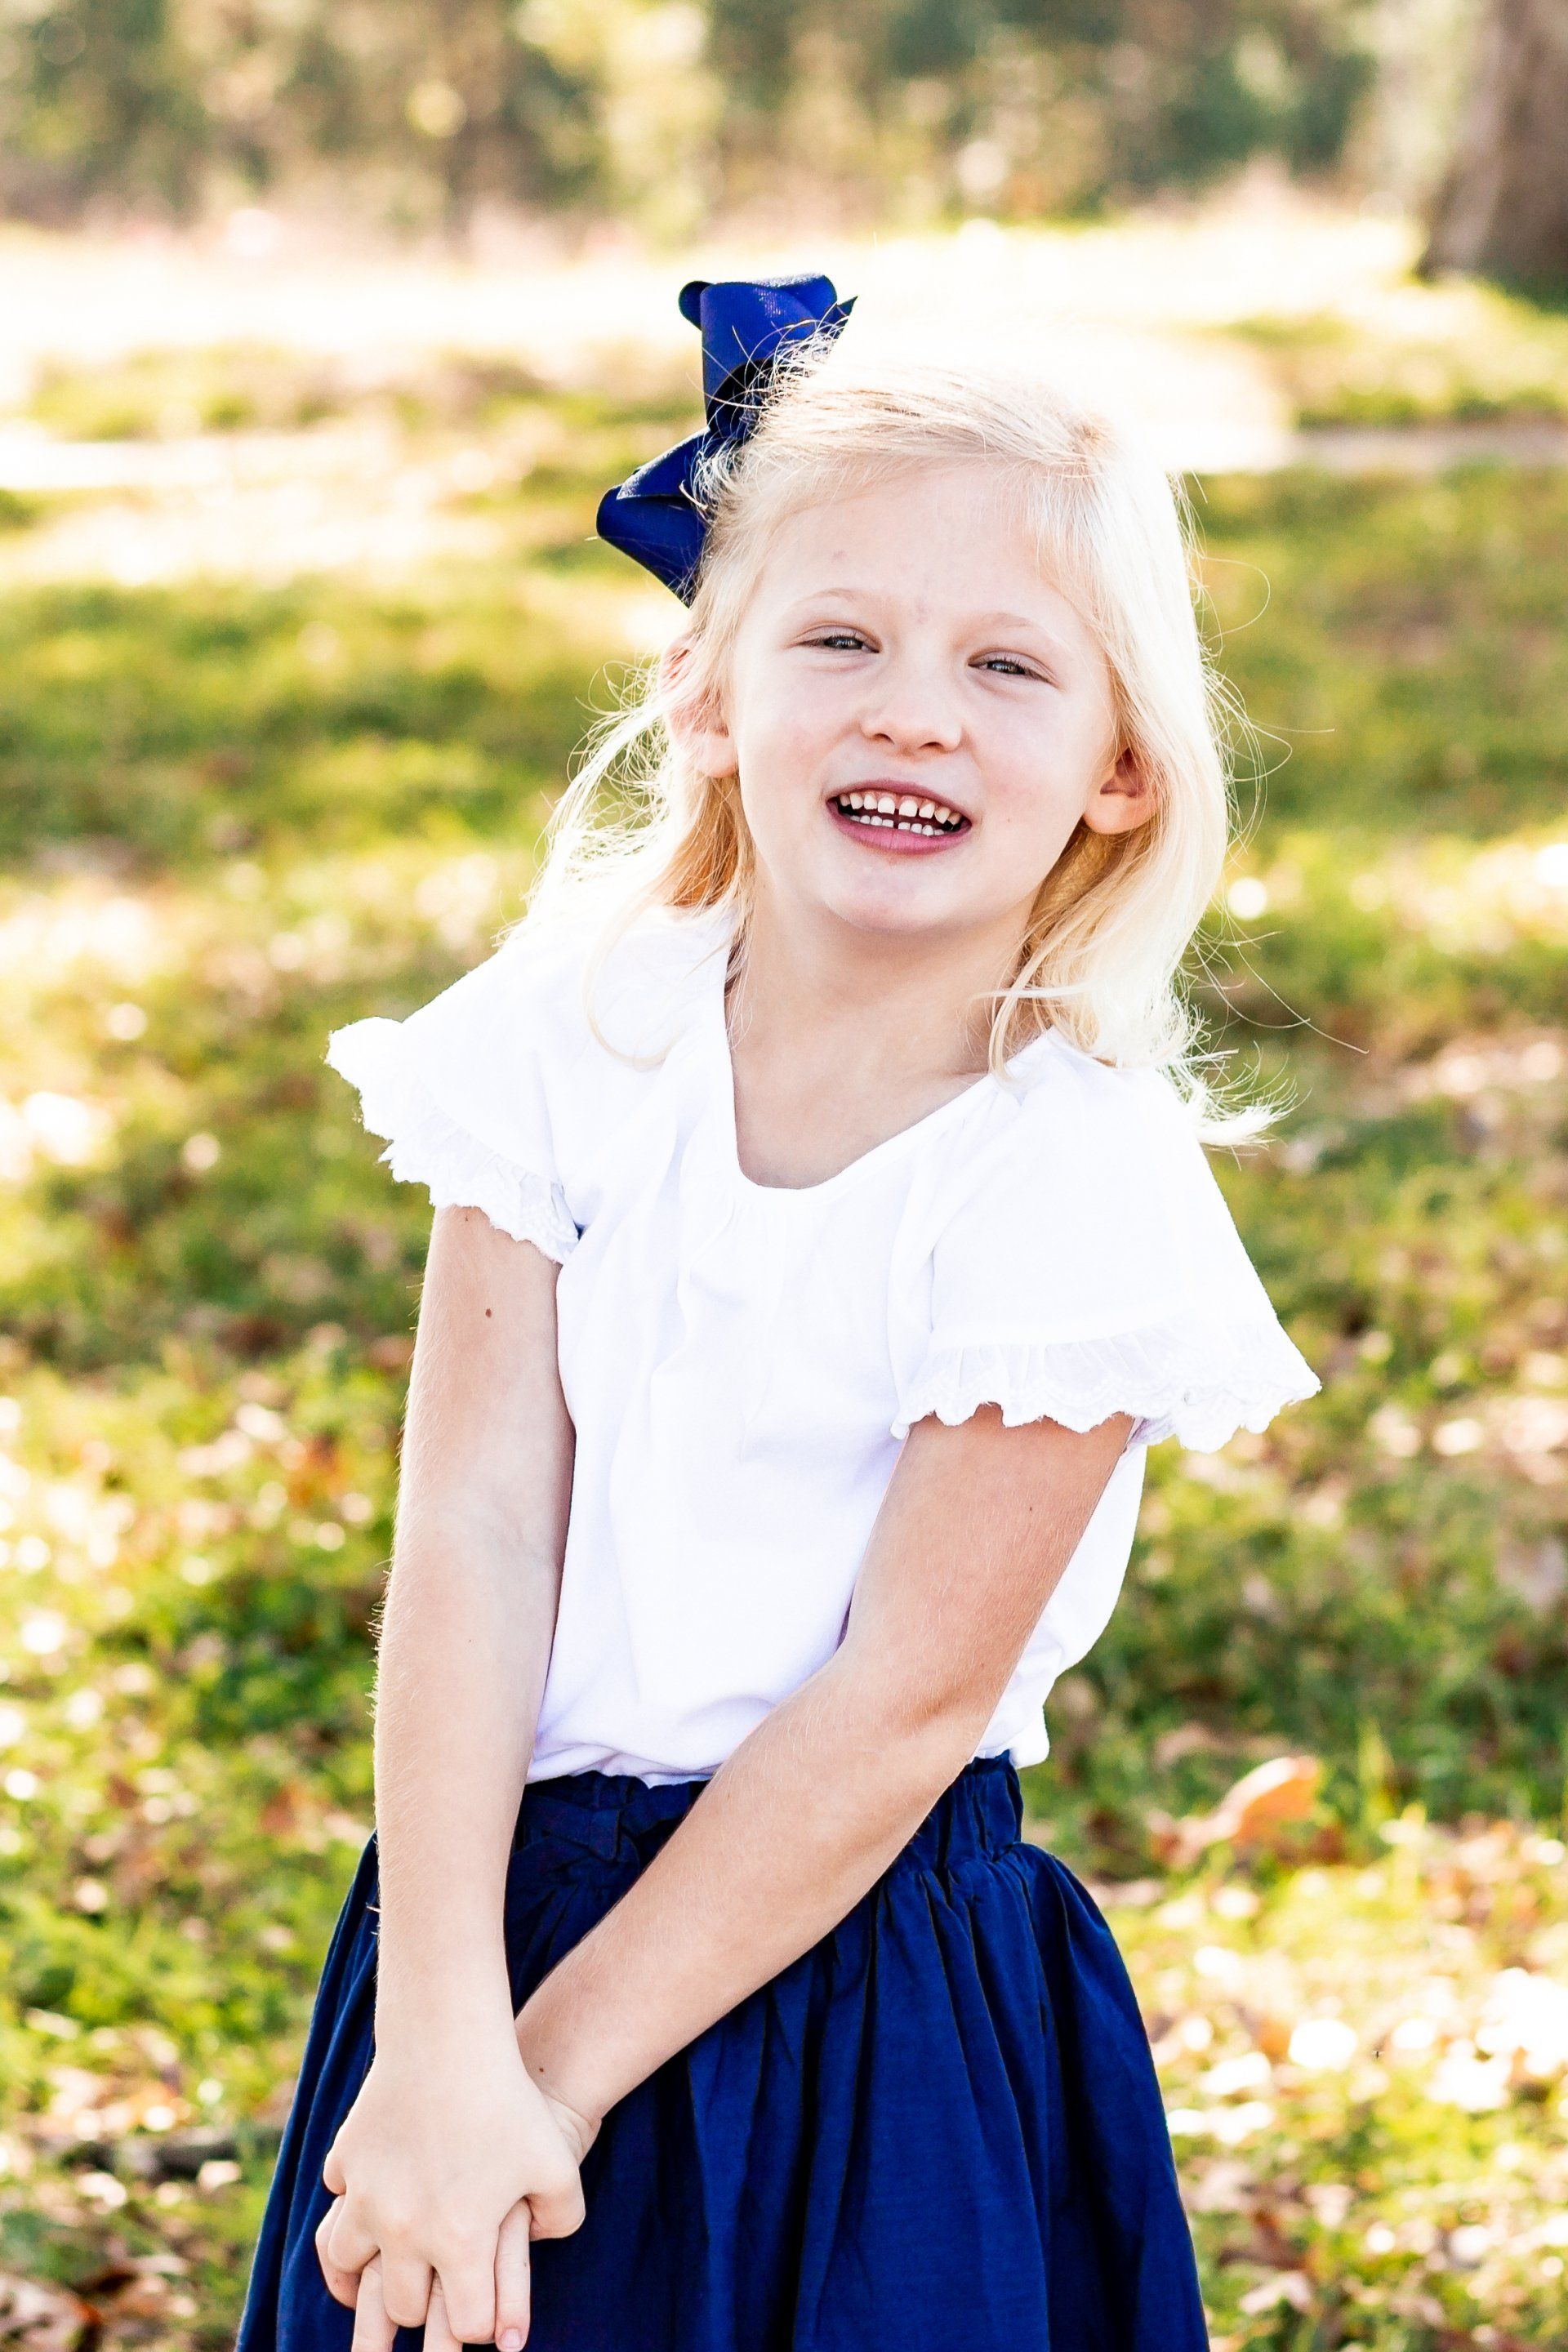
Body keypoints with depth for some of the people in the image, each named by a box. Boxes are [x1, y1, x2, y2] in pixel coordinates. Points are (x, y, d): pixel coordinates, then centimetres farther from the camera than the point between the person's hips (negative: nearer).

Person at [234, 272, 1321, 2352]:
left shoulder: (1079, 1182, -15)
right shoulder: (577, 1031, -5)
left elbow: (902, 1699, -15)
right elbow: (475, 1528, -10)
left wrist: (559, 2072, -14)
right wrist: (438, 2044, -18)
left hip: (853, 1975, -3)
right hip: (504, 1885, 3)